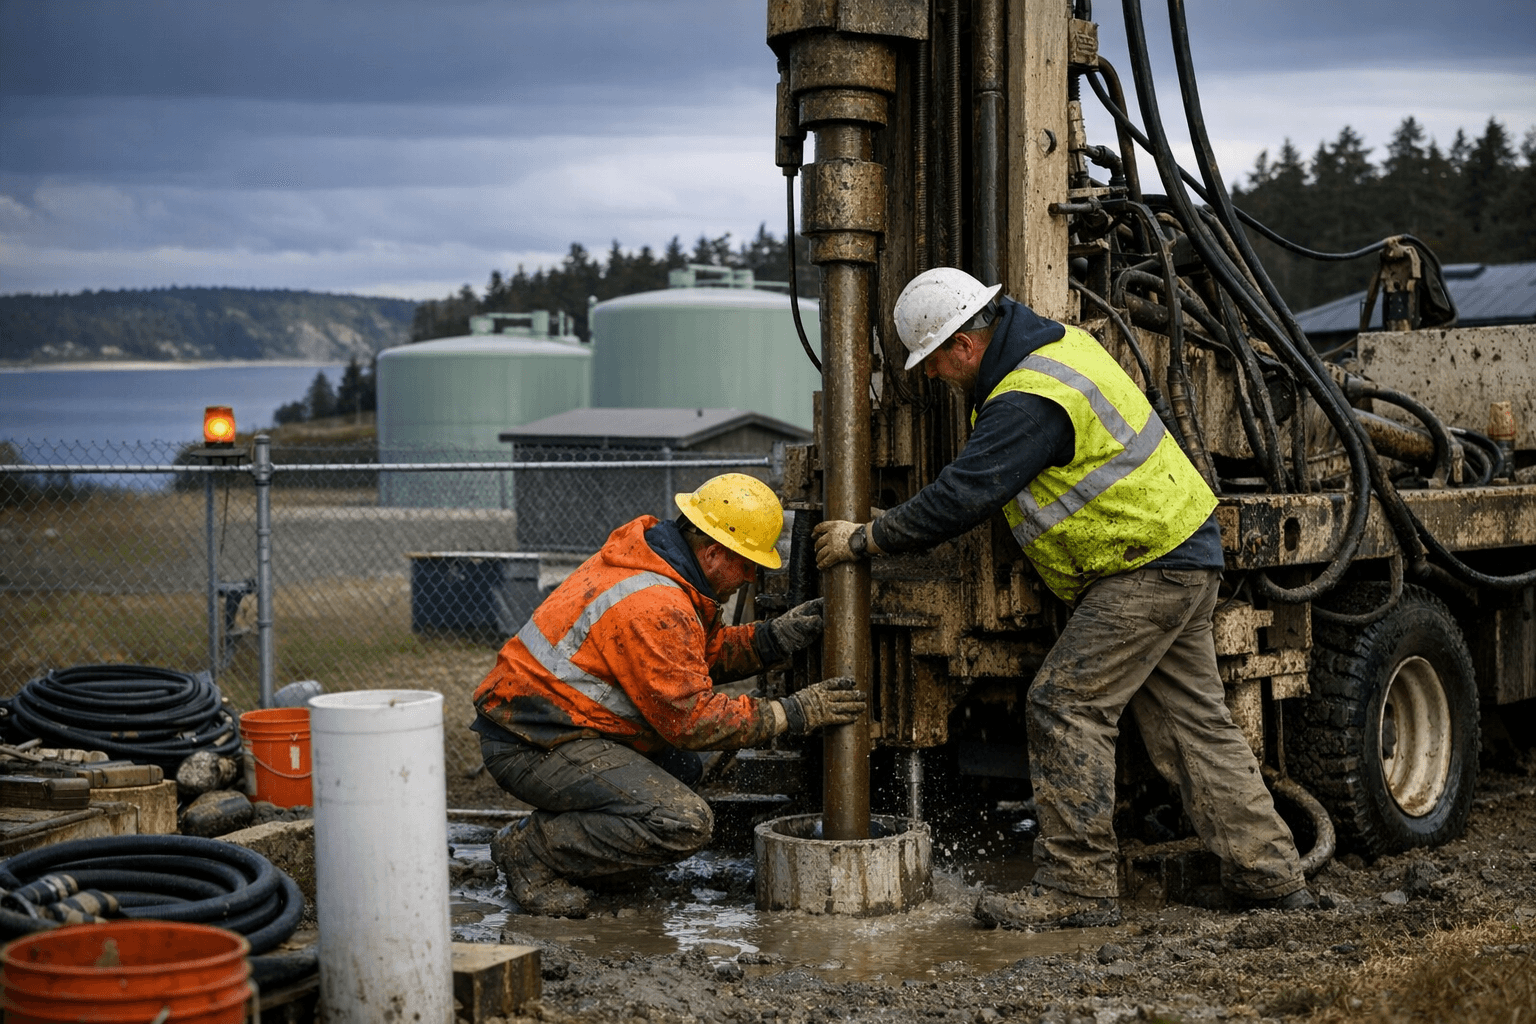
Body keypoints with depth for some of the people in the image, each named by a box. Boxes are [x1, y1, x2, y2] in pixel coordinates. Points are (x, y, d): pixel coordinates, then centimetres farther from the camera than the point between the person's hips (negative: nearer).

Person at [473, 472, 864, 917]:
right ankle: (531, 852, -8)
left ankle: (549, 830, 13)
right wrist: (792, 714, -13)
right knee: (684, 823, -21)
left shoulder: (649, 554, 8)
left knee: (682, 767, 22)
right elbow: (692, 719, -18)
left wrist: (774, 637, 3)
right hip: (533, 747, -11)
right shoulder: (654, 608, -23)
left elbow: (701, 653, 17)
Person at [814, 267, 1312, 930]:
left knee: (1066, 707, -9)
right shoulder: (1057, 341, 10)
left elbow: (961, 497, -23)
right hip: (1180, 557, 10)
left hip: (1147, 570, -10)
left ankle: (1077, 887, -6)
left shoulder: (1030, 402, -23)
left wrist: (866, 539, -13)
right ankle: (1269, 874, 17)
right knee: (1191, 723, 13)